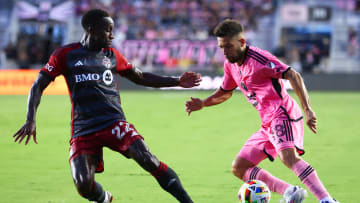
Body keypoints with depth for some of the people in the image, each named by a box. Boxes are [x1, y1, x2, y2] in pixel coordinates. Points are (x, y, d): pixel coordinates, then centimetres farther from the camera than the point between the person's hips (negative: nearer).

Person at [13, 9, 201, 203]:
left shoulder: (112, 55, 13)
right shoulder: (66, 54, 5)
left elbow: (140, 77, 26)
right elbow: (38, 85, 5)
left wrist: (177, 81, 19)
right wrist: (30, 120, -9)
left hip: (114, 122, 1)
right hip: (83, 130, -1)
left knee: (146, 159, -24)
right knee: (83, 185, -17)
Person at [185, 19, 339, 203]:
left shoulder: (258, 59, -14)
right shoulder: (230, 65, 13)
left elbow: (293, 76, -19)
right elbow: (225, 93, 31)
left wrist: (307, 109, -28)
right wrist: (202, 104, 13)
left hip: (283, 115, -10)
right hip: (268, 125, 10)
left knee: (288, 157, -35)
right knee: (239, 168, 4)